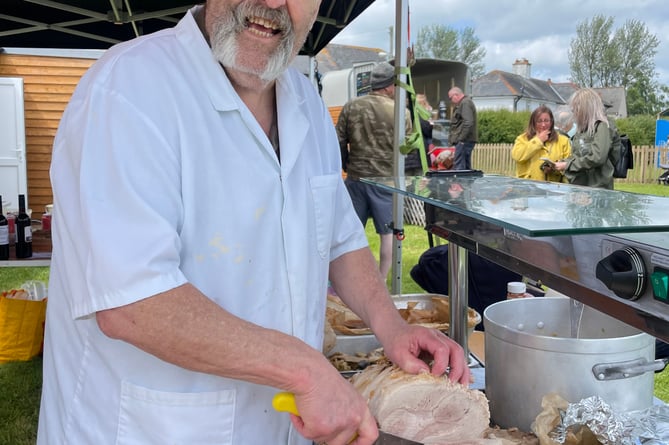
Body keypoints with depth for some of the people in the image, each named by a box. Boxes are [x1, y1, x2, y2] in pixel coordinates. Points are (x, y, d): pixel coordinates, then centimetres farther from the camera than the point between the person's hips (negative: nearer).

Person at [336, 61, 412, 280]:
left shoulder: (350, 107, 1)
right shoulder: (400, 112, -8)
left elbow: (339, 142, 4)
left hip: (355, 177, 4)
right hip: (386, 178, -3)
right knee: (388, 231, 8)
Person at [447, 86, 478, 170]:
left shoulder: (465, 103, -11)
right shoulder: (465, 102, 21)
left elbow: (468, 123, -22)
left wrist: (461, 139, -22)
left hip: (464, 141, -11)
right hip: (466, 140, 11)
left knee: (458, 167, -13)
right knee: (466, 166, 13)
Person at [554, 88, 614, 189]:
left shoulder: (601, 126, -9)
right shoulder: (581, 129, 14)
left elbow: (597, 158, -21)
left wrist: (567, 165, -15)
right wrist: (561, 163, 3)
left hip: (597, 188, -7)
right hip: (578, 186, 7)